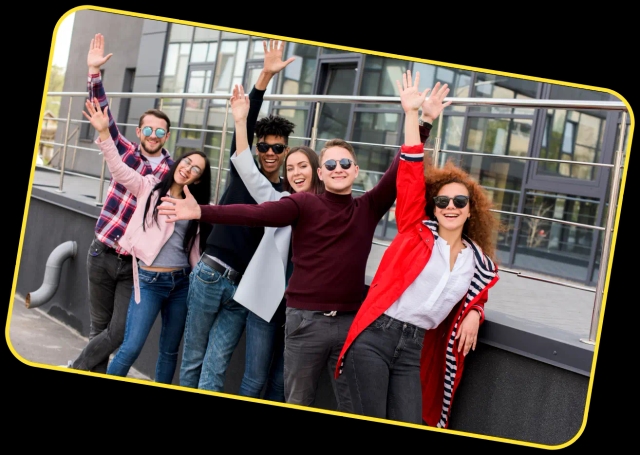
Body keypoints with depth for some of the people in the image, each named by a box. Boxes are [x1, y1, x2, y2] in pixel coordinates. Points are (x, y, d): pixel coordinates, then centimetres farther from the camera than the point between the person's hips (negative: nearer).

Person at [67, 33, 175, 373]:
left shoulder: (173, 172, -1)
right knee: (99, 326, 10)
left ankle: (76, 370, 17)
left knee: (120, 332, -5)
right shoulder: (126, 151, 3)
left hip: (135, 263, -1)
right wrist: (95, 73, -15)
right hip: (102, 252, 1)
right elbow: (104, 117, -5)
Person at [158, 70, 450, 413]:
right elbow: (257, 214, -13)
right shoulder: (304, 204, -3)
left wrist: (423, 122, -9)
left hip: (351, 320, 2)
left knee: (353, 407, 10)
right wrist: (201, 212, -24)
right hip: (306, 318, -2)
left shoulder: (368, 209, 6)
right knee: (297, 402, 11)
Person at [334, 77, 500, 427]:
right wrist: (412, 113, -4)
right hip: (374, 336, -3)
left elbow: (474, 298, 30)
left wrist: (473, 315, 6)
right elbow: (411, 170, -2)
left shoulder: (479, 264, 12)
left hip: (414, 348, 4)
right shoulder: (416, 230, 3)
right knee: (370, 423, -5)